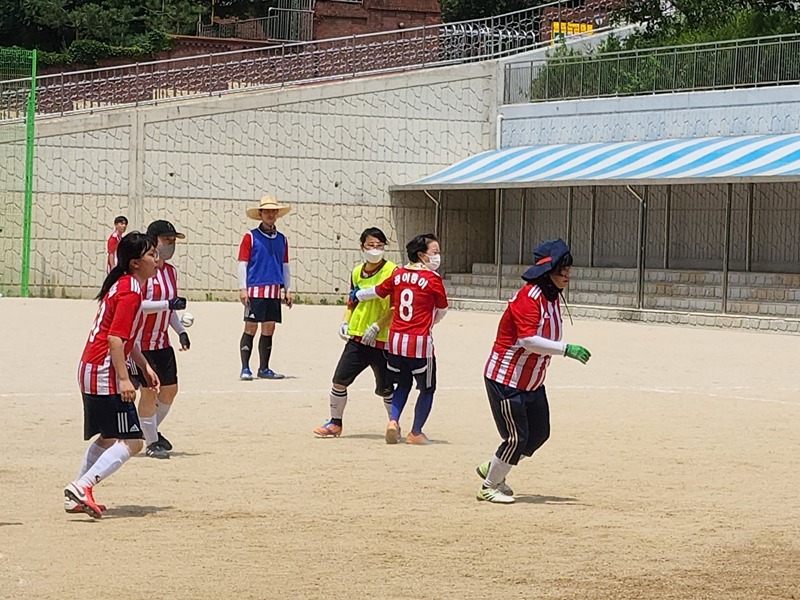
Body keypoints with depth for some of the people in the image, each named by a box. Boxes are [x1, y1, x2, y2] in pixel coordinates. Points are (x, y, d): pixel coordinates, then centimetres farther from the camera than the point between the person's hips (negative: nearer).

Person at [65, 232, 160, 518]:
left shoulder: (123, 285, 16)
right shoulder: (130, 291, -15)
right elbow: (116, 338, -22)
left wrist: (144, 366, 26)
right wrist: (124, 378, -24)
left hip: (91, 371, 11)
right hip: (106, 374, -11)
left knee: (109, 438, 22)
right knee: (131, 442, -12)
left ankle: (76, 496, 23)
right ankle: (82, 486, -20)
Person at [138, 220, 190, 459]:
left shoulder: (171, 271, 10)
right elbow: (137, 305, -25)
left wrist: (181, 330, 11)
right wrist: (168, 304, -31)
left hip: (163, 342, 8)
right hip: (142, 343, -8)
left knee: (170, 388, 12)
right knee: (149, 390, -6)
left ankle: (152, 429, 32)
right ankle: (151, 442, 5)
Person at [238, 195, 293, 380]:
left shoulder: (281, 239, 14)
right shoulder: (251, 237, 0)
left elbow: (285, 266, 19)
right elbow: (242, 264, -2)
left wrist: (287, 289, 15)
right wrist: (242, 288, -8)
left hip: (274, 291, 5)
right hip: (255, 290, -5)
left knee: (269, 329, 7)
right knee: (251, 328, -5)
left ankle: (264, 369, 15)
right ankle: (245, 369, 0)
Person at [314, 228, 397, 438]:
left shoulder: (392, 271, -8)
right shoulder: (357, 272, 10)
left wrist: (377, 326, -18)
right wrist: (345, 322, 5)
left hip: (382, 340, -5)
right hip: (357, 338, 5)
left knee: (385, 388, 4)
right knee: (339, 380, -1)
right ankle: (335, 423, 14)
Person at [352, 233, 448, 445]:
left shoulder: (399, 274, 6)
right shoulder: (433, 279, -8)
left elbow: (378, 291, 21)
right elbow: (442, 310, 4)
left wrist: (358, 295, 42)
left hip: (396, 340, 6)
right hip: (420, 342, -5)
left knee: (403, 384, 22)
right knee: (427, 388, 12)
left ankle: (393, 421, 2)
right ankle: (416, 433, 15)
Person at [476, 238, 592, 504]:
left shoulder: (553, 297, 6)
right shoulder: (528, 298, -23)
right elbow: (527, 340, -34)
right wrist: (566, 349, -37)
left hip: (532, 381, 10)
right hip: (505, 379, -10)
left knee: (539, 433, 13)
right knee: (517, 437, -6)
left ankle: (492, 470, 31)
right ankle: (489, 486, 14)